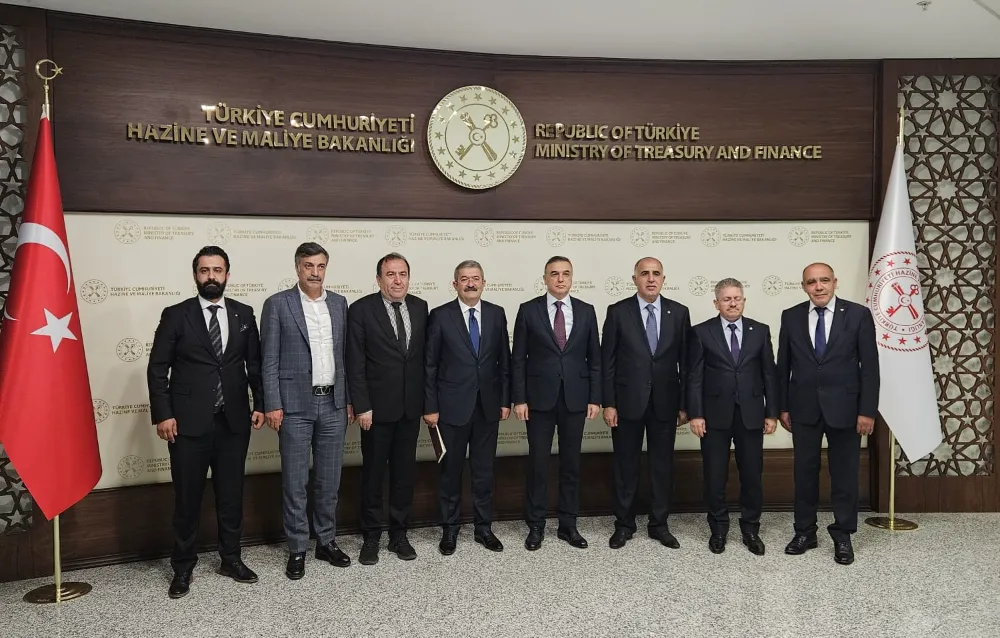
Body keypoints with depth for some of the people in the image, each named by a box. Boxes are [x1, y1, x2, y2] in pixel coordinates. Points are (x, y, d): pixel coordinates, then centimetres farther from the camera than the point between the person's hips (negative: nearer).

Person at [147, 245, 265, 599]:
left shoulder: (244, 314, 6)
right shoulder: (175, 315, -1)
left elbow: (255, 364, 10)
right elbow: (157, 369, -2)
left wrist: (260, 404, 3)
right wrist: (162, 415, -9)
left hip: (234, 421, 2)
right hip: (188, 423, -2)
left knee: (231, 494, 12)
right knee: (187, 498, 7)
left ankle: (231, 559, 27)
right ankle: (183, 567, 22)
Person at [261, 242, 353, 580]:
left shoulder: (339, 303, 8)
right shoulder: (277, 304, -3)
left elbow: (345, 355, 11)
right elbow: (269, 360, -5)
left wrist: (350, 399, 8)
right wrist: (272, 405, -10)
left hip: (333, 403, 4)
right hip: (295, 404, -3)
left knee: (329, 479, 11)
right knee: (295, 481, 4)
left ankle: (327, 542, 25)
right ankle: (297, 549, 16)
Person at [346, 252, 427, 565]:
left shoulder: (420, 307, 4)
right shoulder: (361, 309, -7)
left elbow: (425, 354, 7)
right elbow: (355, 363, -9)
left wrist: (427, 399, 4)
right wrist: (361, 406, -13)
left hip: (411, 406, 4)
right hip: (377, 407, -3)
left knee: (405, 472, 12)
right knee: (373, 473, 9)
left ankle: (399, 535, 26)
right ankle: (371, 537, 23)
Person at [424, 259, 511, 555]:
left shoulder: (496, 314, 4)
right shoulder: (440, 316, -5)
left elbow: (504, 361, 7)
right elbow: (430, 365, -4)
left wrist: (506, 400, 4)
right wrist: (430, 407, -7)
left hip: (488, 405, 3)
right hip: (452, 406, -2)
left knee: (484, 470, 11)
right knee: (451, 470, 9)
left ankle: (483, 527, 25)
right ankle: (449, 529, 24)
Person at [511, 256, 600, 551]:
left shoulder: (586, 311, 5)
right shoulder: (528, 310, -1)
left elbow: (594, 358, 6)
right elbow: (518, 359, -1)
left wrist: (595, 398, 1)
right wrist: (519, 399, -6)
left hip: (575, 399, 2)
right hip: (540, 398, -2)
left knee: (571, 463, 9)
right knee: (538, 463, 4)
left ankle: (568, 525, 22)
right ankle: (535, 525, 18)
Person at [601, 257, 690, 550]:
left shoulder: (679, 312, 2)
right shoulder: (618, 312, -4)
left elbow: (685, 361, 4)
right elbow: (607, 361, -3)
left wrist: (685, 404, 2)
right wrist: (608, 403, -7)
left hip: (665, 403, 2)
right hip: (628, 402, -1)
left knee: (663, 465, 10)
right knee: (625, 466, 9)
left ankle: (659, 524, 25)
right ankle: (624, 524, 24)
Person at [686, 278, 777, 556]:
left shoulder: (760, 331, 5)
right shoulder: (701, 332, -1)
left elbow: (769, 374, 6)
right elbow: (694, 377, -3)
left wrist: (772, 413, 2)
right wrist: (695, 414, -8)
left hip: (751, 414, 2)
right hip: (715, 415, -1)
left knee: (752, 475, 8)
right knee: (715, 476, 7)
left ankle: (751, 529, 23)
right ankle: (718, 529, 22)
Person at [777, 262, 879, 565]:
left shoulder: (858, 314, -5)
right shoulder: (791, 316, 2)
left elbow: (869, 366, -5)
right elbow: (783, 365, 6)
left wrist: (867, 410, -9)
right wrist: (783, 407, 4)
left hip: (844, 408, -2)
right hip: (804, 408, 2)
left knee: (844, 474, 7)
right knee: (804, 472, 10)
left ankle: (843, 536, 22)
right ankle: (805, 532, 24)